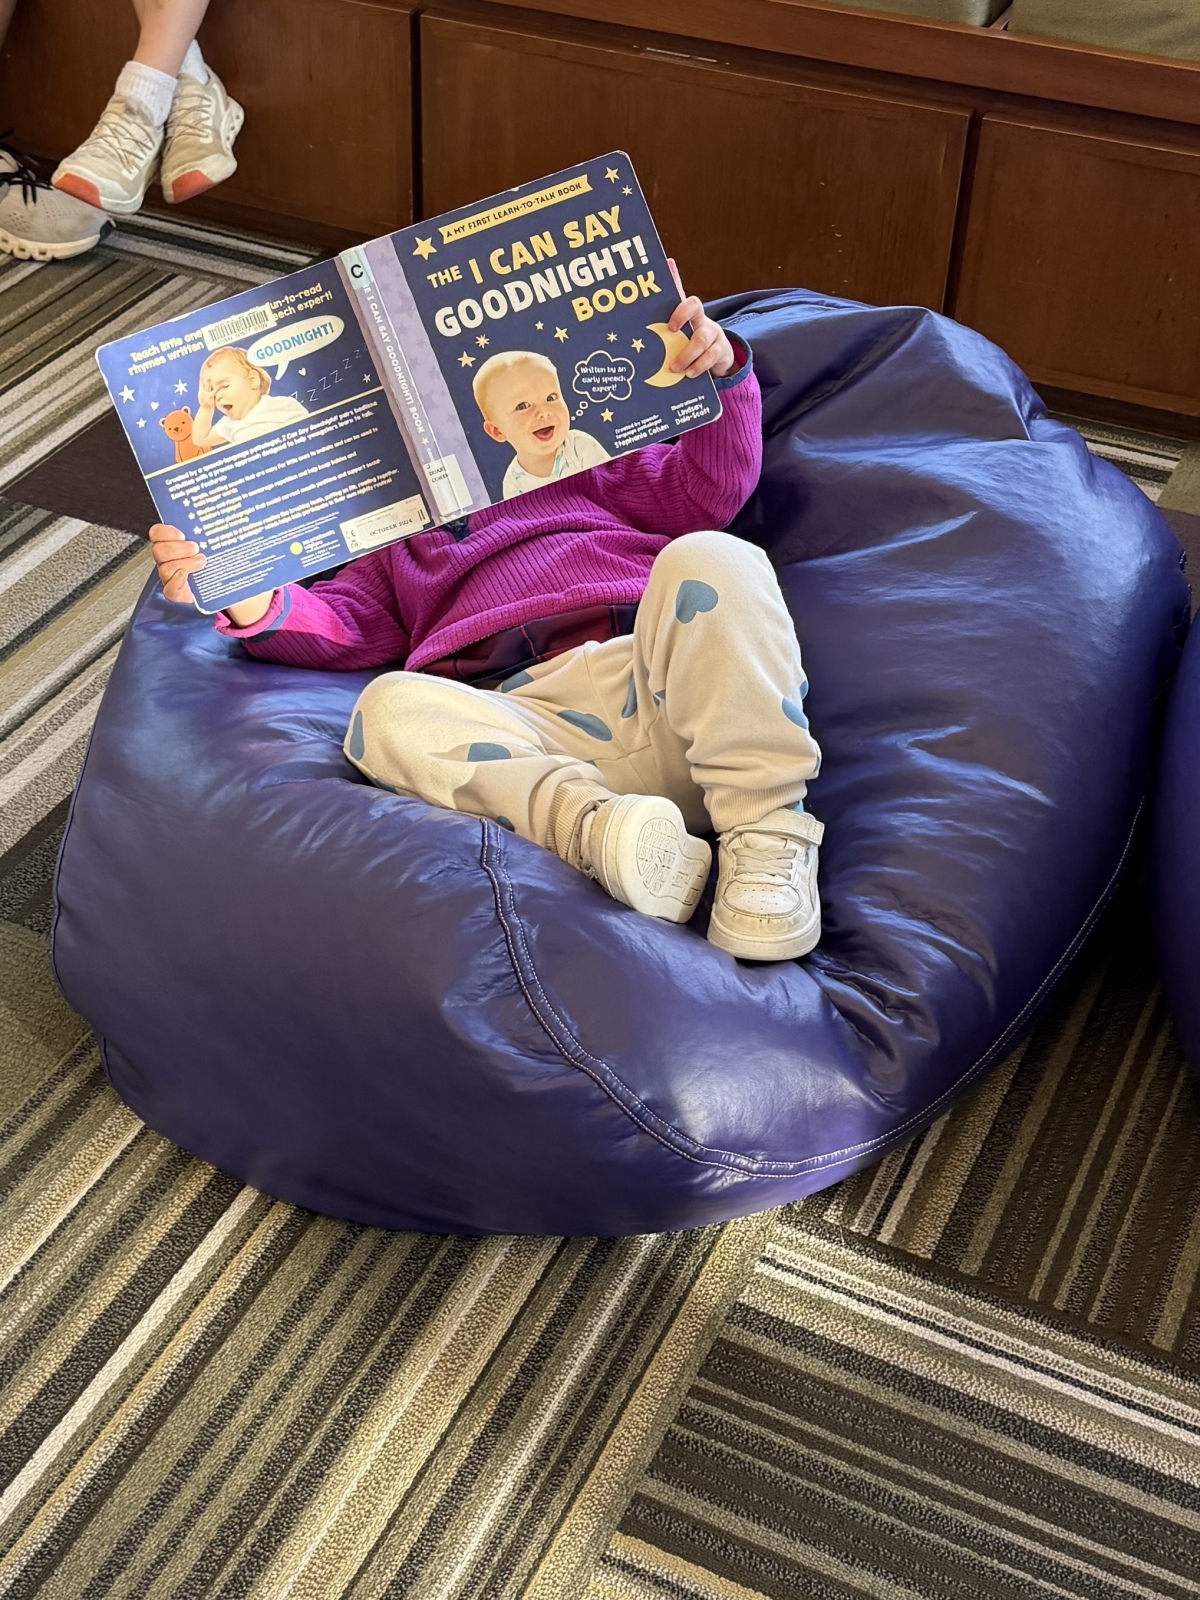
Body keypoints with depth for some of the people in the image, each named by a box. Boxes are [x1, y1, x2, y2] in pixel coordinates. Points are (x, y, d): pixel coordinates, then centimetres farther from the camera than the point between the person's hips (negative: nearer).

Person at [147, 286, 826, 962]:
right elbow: (341, 629, 18)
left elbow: (714, 485, 23)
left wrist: (721, 370, 4)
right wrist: (250, 602, -4)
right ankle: (601, 831, -47)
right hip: (527, 724, 1)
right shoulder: (393, 551, 38)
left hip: (658, 677, 0)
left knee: (707, 559, -29)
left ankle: (767, 833, -32)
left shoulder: (577, 475, 36)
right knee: (390, 707, -28)